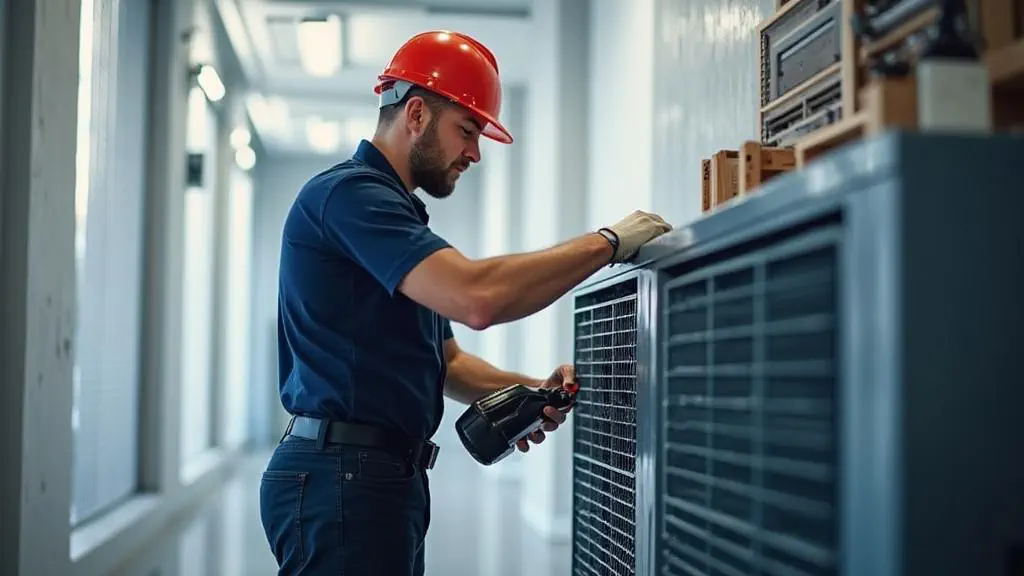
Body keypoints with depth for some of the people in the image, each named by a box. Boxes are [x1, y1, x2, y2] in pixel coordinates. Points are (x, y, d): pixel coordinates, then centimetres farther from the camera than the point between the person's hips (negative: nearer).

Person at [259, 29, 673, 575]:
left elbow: (443, 359, 22)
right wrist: (607, 241, -17)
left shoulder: (393, 207, 21)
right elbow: (476, 298, -28)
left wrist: (527, 390, 3)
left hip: (389, 473, 10)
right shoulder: (348, 192, -12)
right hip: (342, 474, -10)